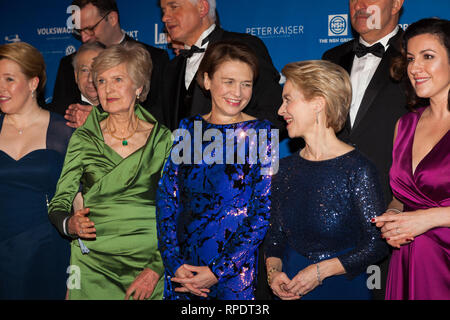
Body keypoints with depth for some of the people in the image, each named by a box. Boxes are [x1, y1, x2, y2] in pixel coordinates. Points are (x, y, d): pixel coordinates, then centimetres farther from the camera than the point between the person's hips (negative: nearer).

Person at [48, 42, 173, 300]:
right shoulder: (83, 139, 1)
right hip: (93, 263, 0)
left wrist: (156, 269, -12)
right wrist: (70, 224, -20)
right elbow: (58, 204, 1)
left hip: (149, 259, 0)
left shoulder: (163, 139, -2)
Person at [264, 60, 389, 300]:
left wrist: (320, 270, -18)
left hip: (343, 288, -4)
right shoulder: (285, 168, 0)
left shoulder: (356, 168, -14)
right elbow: (275, 235, 5)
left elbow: (377, 243, -14)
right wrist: (273, 271, -12)